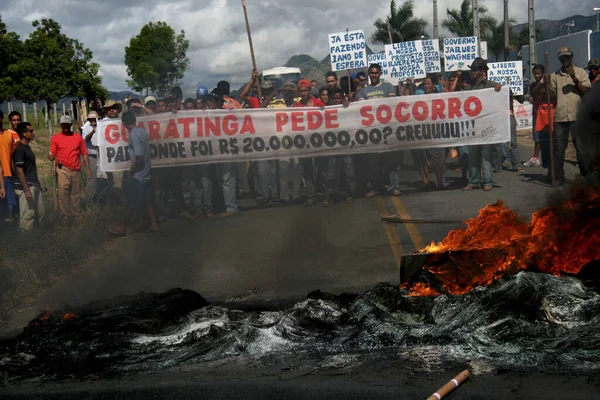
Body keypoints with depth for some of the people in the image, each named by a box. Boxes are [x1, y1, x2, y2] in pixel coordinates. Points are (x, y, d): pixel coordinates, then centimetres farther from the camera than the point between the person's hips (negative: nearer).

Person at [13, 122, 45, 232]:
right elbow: (19, 171, -18)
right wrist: (26, 190, -21)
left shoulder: (27, 147, 15)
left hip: (34, 186, 10)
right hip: (26, 187, -10)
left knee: (40, 212, 14)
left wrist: (39, 183, 22)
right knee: (28, 214, -7)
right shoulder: (19, 149, -14)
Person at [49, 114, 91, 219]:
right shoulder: (55, 138, 4)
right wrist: (51, 157, -21)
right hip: (63, 169, -2)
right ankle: (65, 216, -7)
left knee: (76, 194, 9)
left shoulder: (78, 137, 9)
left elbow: (84, 154, 10)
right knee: (63, 192, -12)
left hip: (76, 170, 2)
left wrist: (88, 170, 6)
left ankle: (76, 214, 20)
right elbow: (52, 155, 4)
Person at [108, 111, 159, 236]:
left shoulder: (134, 135, -21)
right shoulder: (143, 131, 6)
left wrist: (131, 172, -13)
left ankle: (122, 228, 10)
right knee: (147, 200, 14)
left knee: (131, 203, 1)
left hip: (138, 174, -9)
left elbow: (139, 157, -25)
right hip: (146, 172, 9)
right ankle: (154, 225, 18)